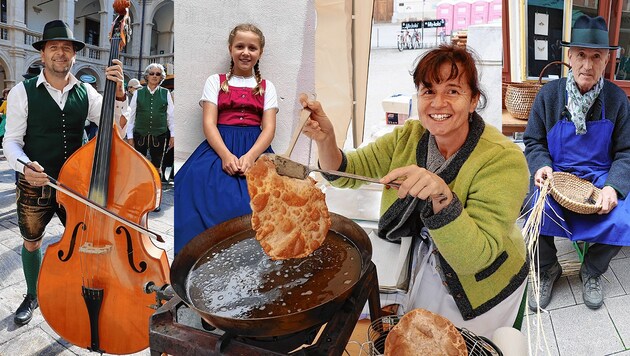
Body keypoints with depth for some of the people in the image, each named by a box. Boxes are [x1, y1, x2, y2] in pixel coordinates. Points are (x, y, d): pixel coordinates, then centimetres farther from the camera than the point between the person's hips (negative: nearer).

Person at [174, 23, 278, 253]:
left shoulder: (267, 87, 18)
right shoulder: (215, 81, 16)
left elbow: (269, 128, 5)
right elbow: (209, 123, 3)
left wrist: (250, 156, -16)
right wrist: (226, 155, -17)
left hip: (255, 147, 0)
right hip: (219, 146, 0)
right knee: (201, 182, -32)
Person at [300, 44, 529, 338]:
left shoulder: (503, 160, -30)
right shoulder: (408, 137, -13)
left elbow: (473, 258, -34)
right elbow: (349, 171, -12)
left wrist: (441, 197, -50)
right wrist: (325, 138, -32)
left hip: (476, 289, -4)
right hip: (422, 268, 4)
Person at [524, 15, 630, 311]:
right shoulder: (549, 94, -3)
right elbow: (533, 141, 5)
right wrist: (542, 165, -16)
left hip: (600, 178, 1)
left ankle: (592, 271, 11)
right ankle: (548, 270, 5)